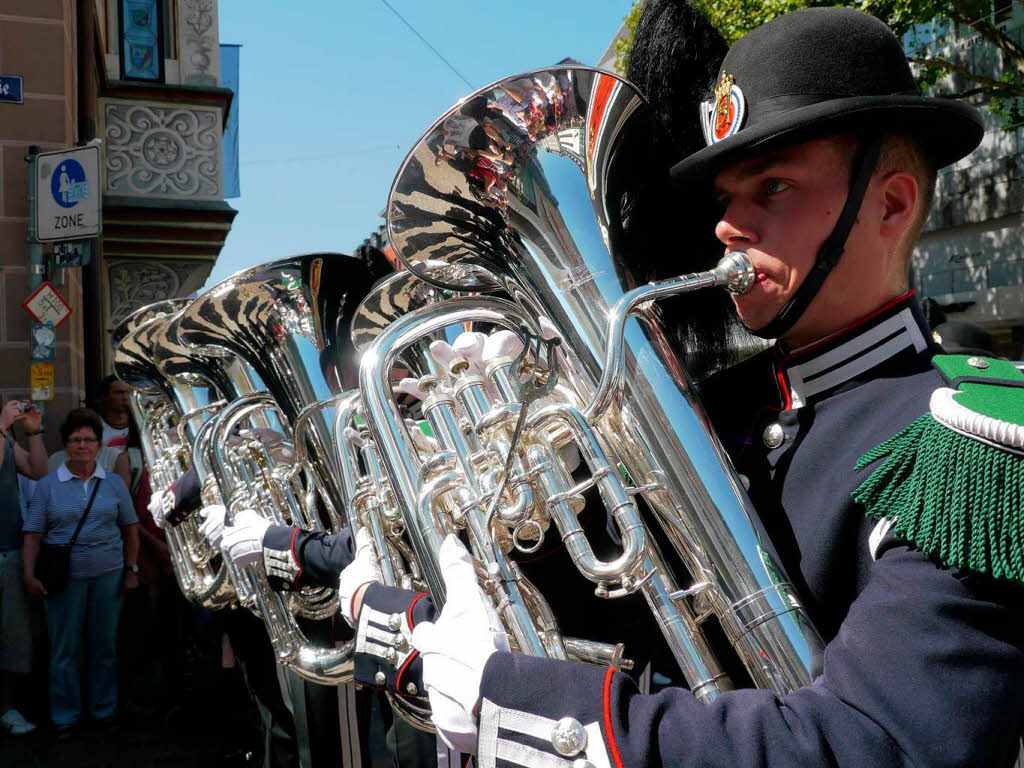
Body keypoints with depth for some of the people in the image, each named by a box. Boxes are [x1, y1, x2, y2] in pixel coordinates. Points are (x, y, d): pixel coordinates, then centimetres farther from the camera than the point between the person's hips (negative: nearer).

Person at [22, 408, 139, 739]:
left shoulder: (114, 483, 7)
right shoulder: (48, 486, 2)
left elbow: (130, 529, 10)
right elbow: (33, 534, 0)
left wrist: (131, 569, 5)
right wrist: (30, 576, -9)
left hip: (108, 575, 2)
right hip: (64, 578, -1)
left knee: (104, 646, 10)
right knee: (65, 649, 4)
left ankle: (104, 709, 23)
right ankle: (65, 715, 17)